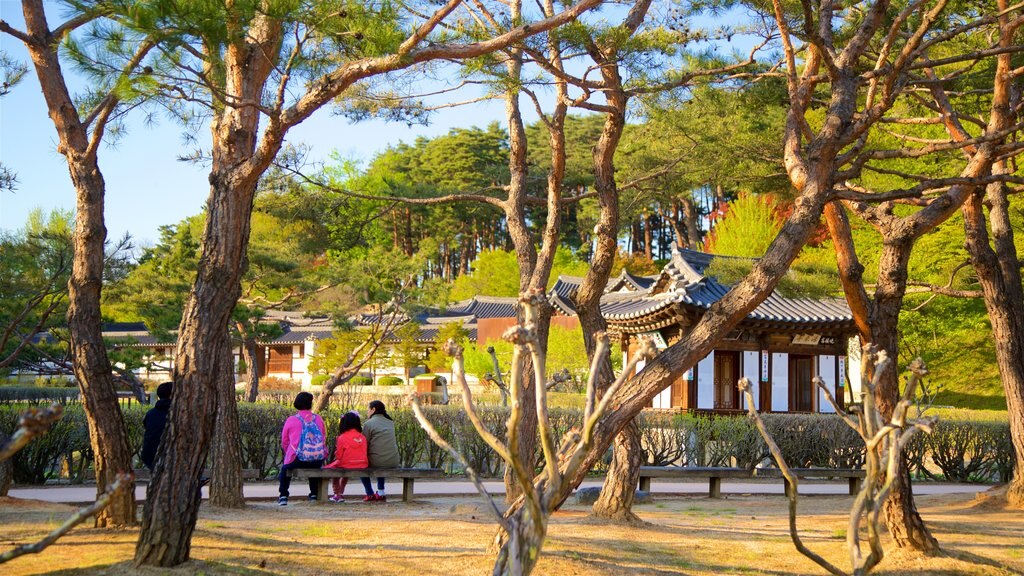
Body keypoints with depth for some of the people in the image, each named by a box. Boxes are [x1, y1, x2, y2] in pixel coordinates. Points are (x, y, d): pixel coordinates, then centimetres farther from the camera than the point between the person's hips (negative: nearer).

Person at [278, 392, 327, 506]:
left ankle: (283, 496, 15)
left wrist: (290, 455, 23)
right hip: (318, 459, 2)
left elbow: (284, 442, 7)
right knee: (314, 467, 36)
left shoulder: (291, 420, -1)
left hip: (298, 459, -2)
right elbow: (323, 438, 16)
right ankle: (314, 495, 33)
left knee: (285, 469, 26)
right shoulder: (318, 419, 5)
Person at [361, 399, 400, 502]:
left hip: (376, 462, -5)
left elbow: (364, 444, -5)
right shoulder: (390, 422, 14)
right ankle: (380, 493, 34)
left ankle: (370, 494, 22)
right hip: (394, 462, 5)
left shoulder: (369, 423, -4)